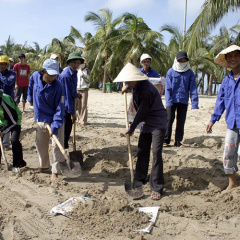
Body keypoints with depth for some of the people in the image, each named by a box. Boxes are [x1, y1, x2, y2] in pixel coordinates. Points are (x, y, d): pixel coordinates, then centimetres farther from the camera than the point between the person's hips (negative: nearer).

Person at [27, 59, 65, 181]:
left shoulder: (58, 86, -23)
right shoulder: (35, 76, -8)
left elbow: (59, 109, -23)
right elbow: (31, 86, 19)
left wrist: (54, 127, -29)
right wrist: (31, 98, 29)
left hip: (55, 120, -6)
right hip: (41, 119, 6)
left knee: (56, 145, -5)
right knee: (40, 143, 18)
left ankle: (55, 171, 8)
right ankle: (44, 165, 37)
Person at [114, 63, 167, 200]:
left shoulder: (146, 91, -28)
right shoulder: (137, 85, 0)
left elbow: (141, 113, -22)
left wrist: (131, 129, -10)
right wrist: (127, 88, 17)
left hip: (157, 124, -9)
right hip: (146, 123, 9)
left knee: (156, 154, -12)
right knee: (142, 151, 13)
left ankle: (157, 188, -6)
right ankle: (140, 178, 29)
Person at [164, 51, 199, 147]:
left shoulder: (190, 73, 5)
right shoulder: (171, 71, 1)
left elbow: (193, 89, 3)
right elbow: (168, 88, -2)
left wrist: (194, 103, -6)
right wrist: (168, 101, -12)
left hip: (183, 101, 2)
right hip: (172, 100, -2)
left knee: (181, 122, 6)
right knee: (169, 120, -4)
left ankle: (178, 141, 17)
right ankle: (166, 140, 8)